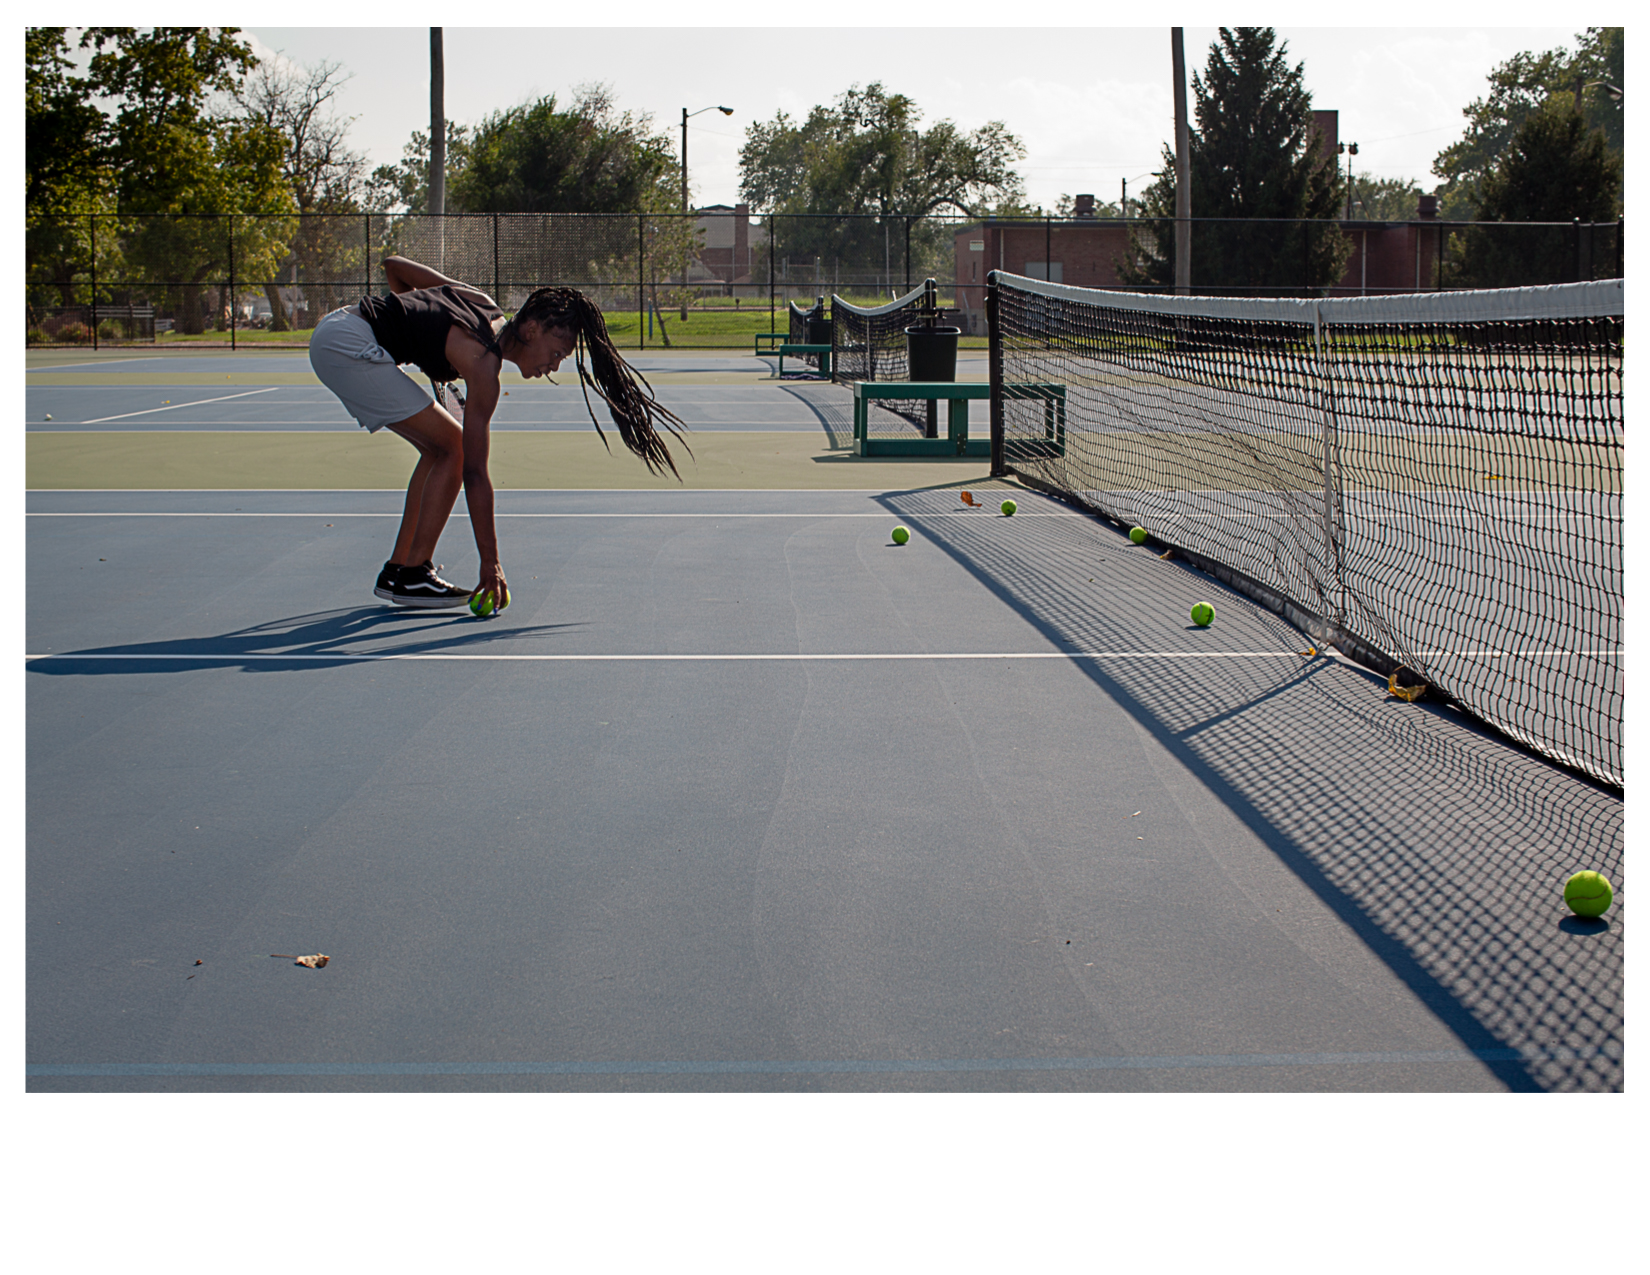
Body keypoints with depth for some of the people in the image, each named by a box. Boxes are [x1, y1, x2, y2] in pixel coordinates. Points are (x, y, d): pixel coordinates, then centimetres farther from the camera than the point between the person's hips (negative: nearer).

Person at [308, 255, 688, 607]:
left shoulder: (482, 303, 7)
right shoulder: (483, 364, -17)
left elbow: (394, 265, 17)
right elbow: (474, 472, -18)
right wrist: (490, 561, -17)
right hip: (348, 344, -10)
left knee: (440, 446, 14)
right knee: (451, 447, -8)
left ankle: (397, 571, 17)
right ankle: (412, 576, -5)